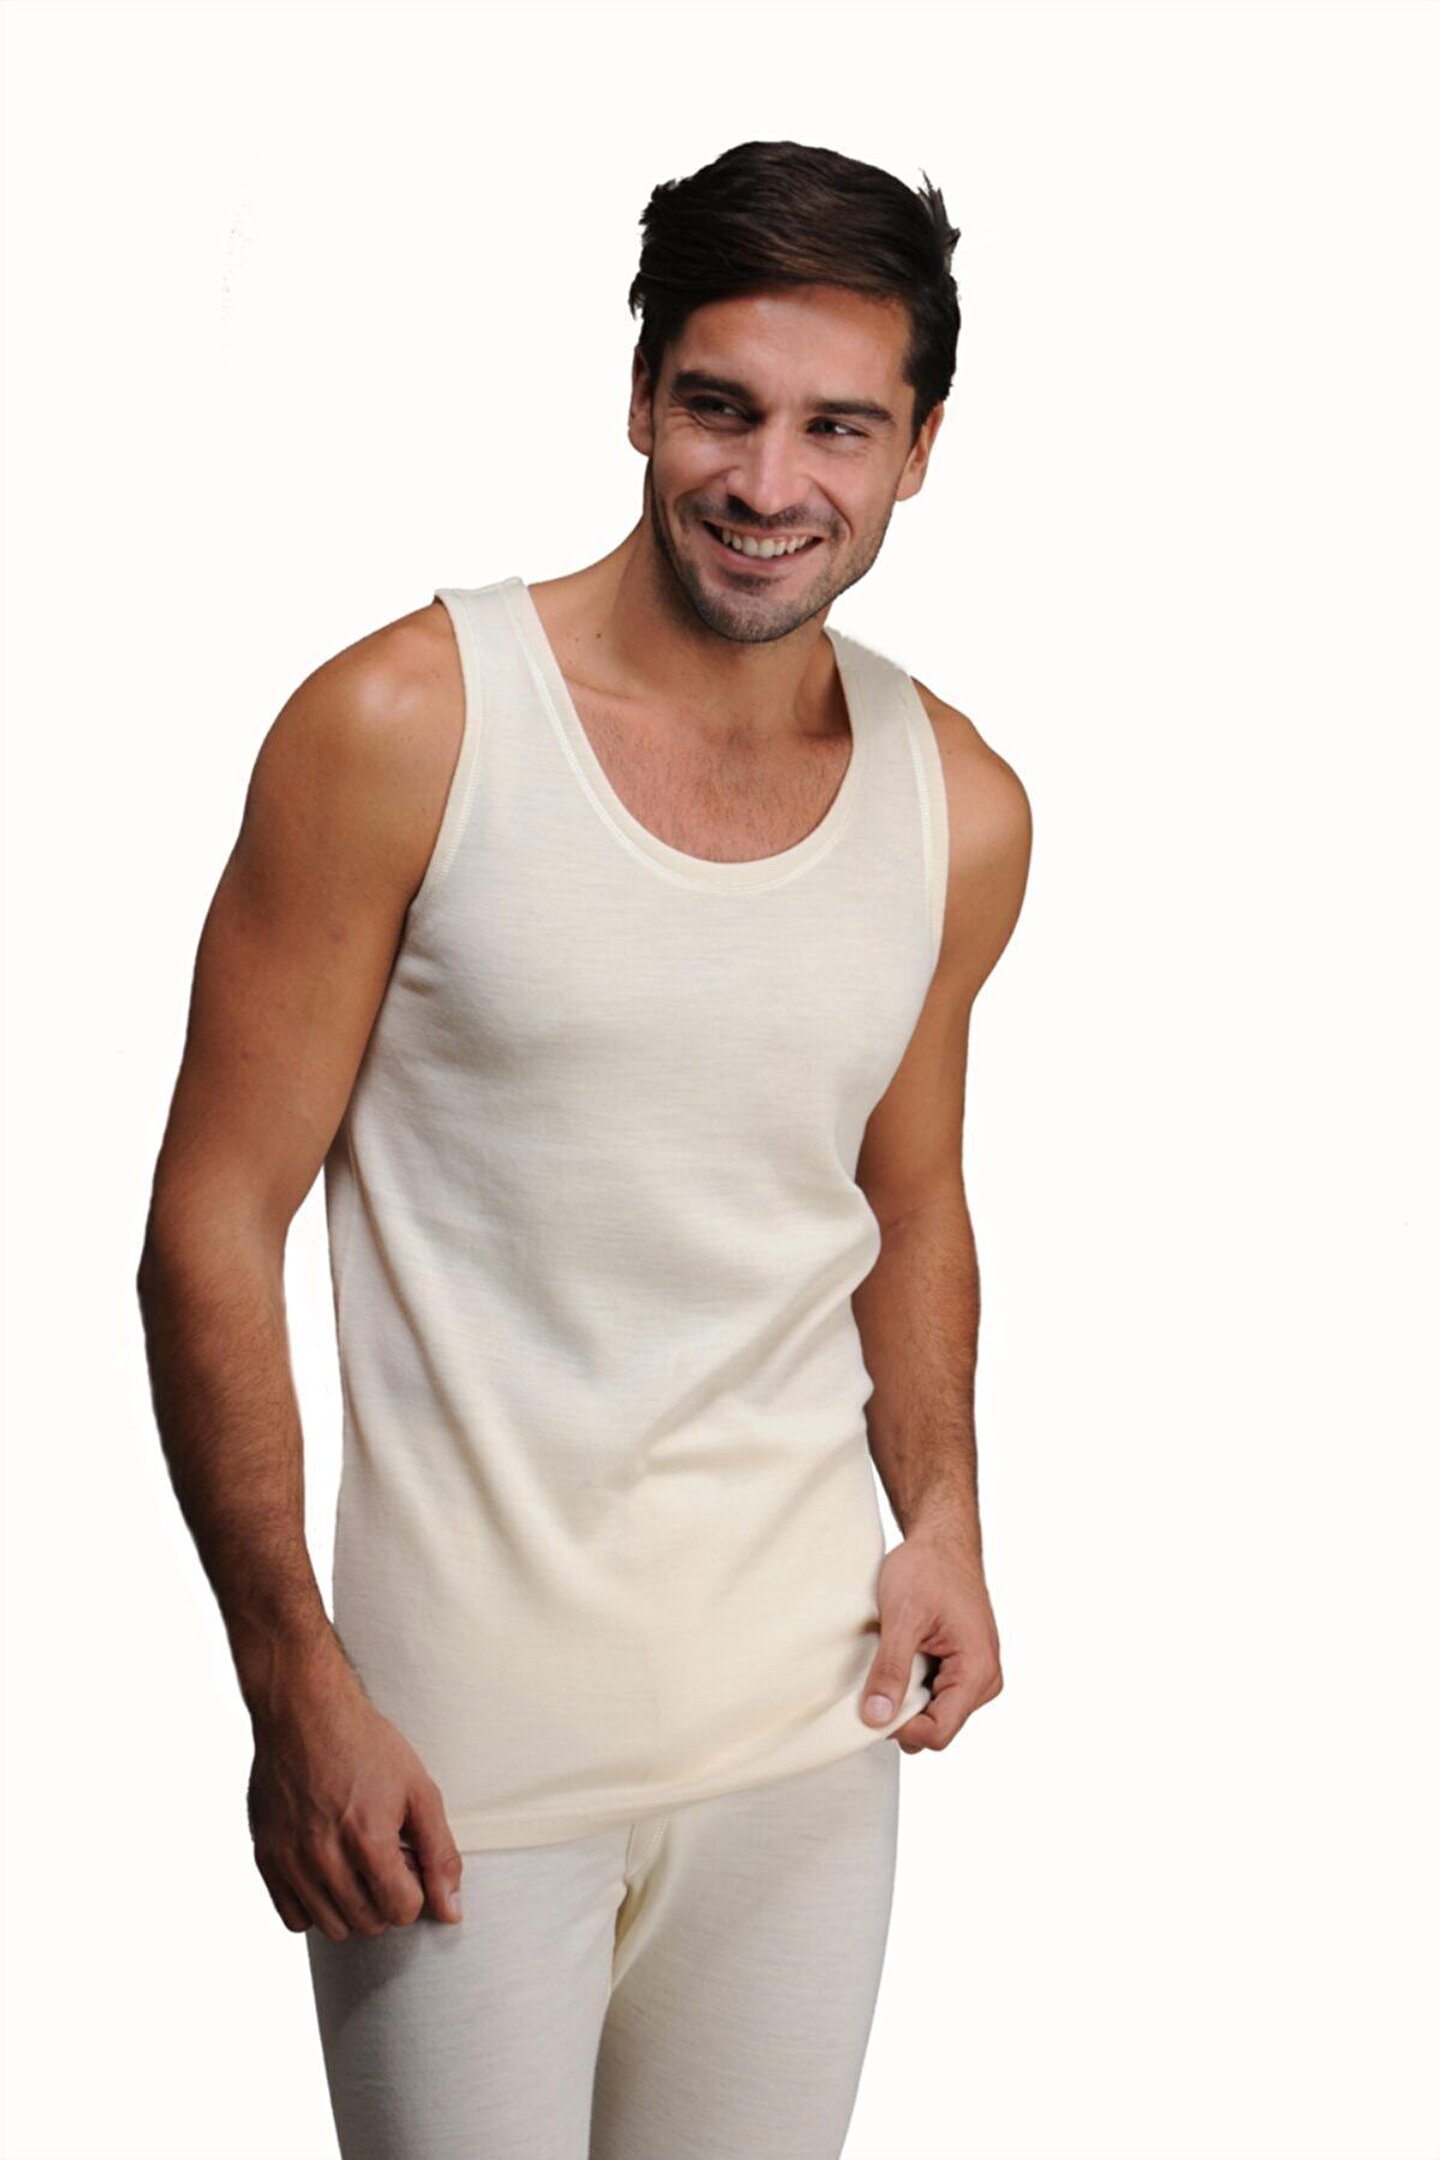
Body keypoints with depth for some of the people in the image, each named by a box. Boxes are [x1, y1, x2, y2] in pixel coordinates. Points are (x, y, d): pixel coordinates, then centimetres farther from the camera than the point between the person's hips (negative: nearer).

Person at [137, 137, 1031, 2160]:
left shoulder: (961, 810, 2)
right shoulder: (404, 726, -11)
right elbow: (213, 1230, -9)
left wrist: (946, 1519, 1)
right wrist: (297, 1691, -12)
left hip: (804, 1702, 4)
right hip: (460, 1724, -4)